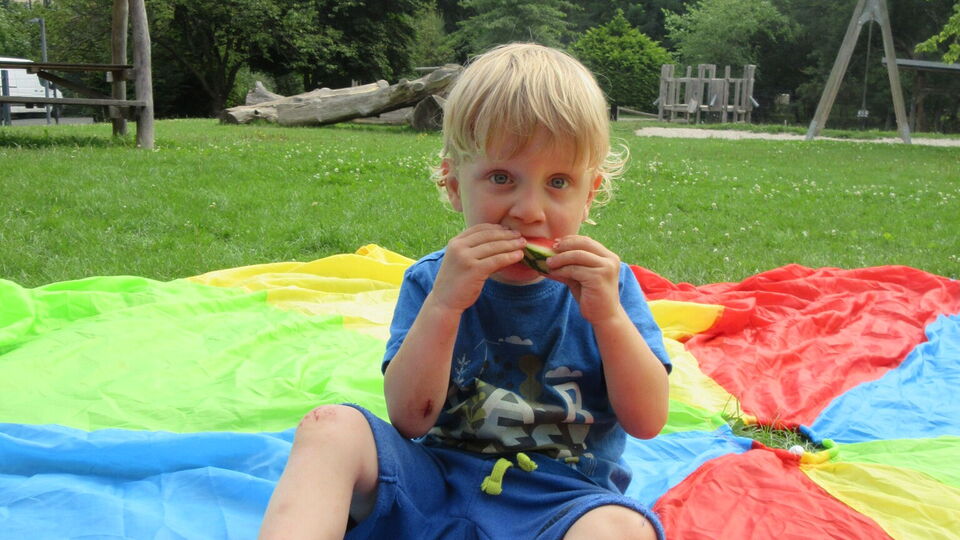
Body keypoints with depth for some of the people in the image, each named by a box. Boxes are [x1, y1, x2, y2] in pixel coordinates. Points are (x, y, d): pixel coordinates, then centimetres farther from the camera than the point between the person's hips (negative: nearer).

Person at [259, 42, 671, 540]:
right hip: (434, 483, 1)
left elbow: (647, 422, -6)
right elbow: (409, 418, -11)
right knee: (329, 426, -22)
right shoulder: (432, 281, 0)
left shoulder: (606, 285, 0)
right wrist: (444, 304, -24)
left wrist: (608, 315, -20)